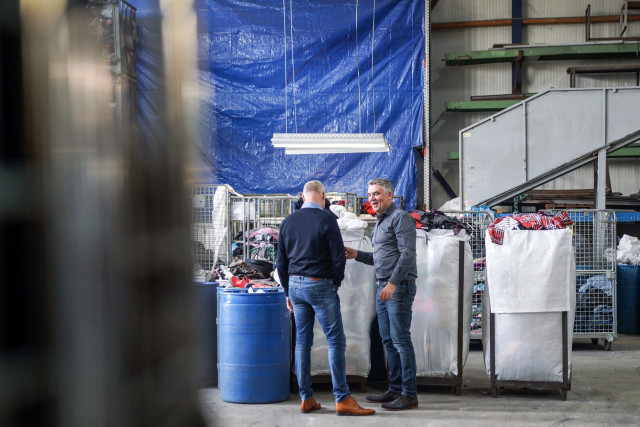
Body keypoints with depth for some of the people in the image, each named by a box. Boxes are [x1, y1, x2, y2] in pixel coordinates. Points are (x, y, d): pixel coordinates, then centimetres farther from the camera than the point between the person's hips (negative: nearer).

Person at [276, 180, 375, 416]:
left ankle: (306, 399, 13)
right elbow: (338, 257, -11)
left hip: (295, 284, 6)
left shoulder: (287, 222, 7)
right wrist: (336, 283, 4)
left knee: (302, 342, 9)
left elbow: (281, 261, 10)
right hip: (320, 285, -6)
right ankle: (342, 399, -3)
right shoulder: (326, 220, -10)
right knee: (336, 341, -2)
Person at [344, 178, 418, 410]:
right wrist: (356, 255, 14)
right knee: (389, 341, 11)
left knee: (401, 340, -9)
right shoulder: (380, 223, 20)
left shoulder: (400, 218, -9)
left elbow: (407, 254, -19)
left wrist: (393, 283, -25)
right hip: (383, 287, 10)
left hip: (399, 287, -10)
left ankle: (409, 395, -5)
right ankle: (395, 390, 18)